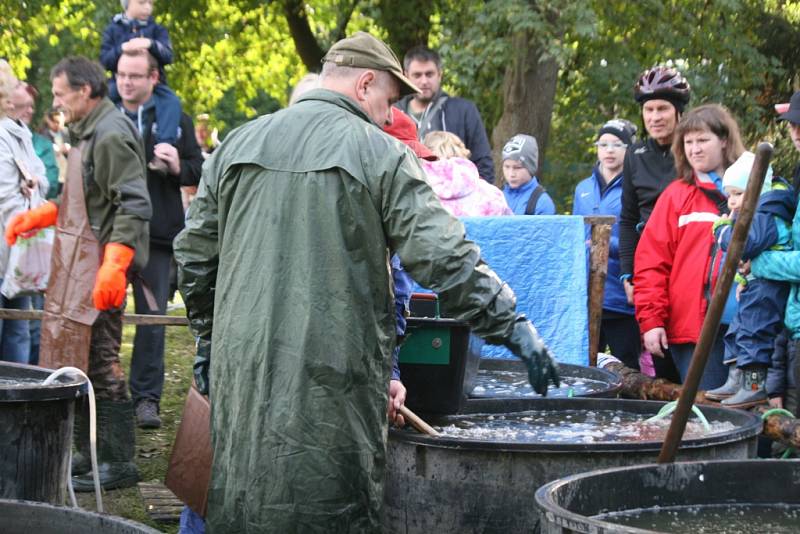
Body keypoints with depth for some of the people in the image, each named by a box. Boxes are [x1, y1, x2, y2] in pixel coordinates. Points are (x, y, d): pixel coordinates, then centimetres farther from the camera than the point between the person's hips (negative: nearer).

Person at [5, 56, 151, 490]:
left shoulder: (111, 136, -14)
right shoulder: (86, 133, 18)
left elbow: (134, 206, -21)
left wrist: (114, 265, -28)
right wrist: (36, 216, 17)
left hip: (97, 272, -10)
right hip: (76, 271, 10)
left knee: (98, 365, -7)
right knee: (76, 366, 13)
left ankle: (117, 463, -1)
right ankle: (89, 454, 21)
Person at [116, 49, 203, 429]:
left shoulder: (176, 122, 6)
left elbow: (199, 172, 6)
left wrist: (178, 167, -14)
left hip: (156, 232, -1)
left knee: (152, 318, 0)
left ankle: (146, 397, 6)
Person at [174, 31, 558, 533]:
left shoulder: (238, 144, 11)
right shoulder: (382, 153, -4)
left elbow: (195, 254, 16)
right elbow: (446, 258, -11)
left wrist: (208, 335, 28)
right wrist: (514, 327, -4)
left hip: (242, 366, 5)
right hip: (334, 374, -5)